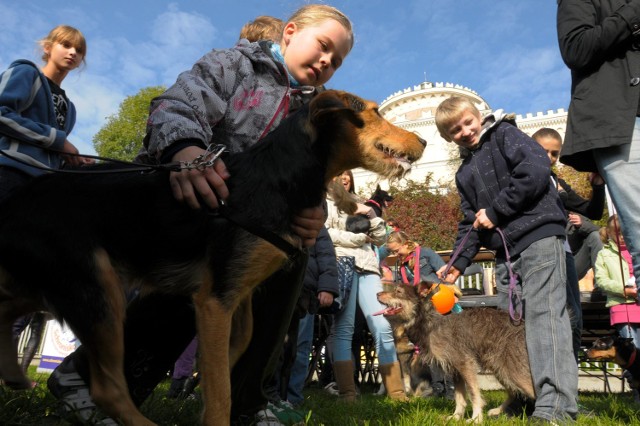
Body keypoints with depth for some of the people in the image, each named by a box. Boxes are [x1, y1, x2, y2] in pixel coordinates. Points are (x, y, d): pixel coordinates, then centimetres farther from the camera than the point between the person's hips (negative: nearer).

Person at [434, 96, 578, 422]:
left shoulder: (503, 133, 2)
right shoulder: (465, 173, 20)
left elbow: (536, 168, -15)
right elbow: (471, 221, 19)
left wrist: (495, 211, -12)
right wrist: (458, 261, 7)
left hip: (539, 235, -7)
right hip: (505, 251, 8)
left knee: (543, 313, -16)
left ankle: (555, 404, -16)